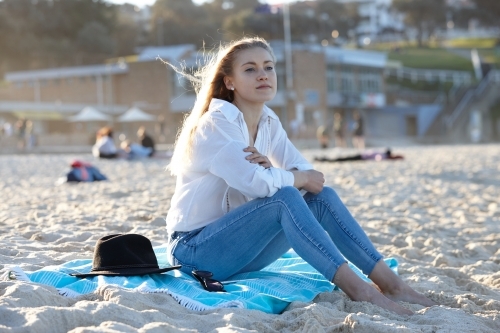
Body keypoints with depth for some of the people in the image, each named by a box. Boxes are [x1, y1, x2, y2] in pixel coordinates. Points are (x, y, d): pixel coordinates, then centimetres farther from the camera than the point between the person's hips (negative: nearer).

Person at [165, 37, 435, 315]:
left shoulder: (269, 122, 7)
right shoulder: (216, 124, -16)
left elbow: (309, 176, -1)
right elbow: (256, 182, -30)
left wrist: (273, 172, -22)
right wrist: (299, 178, -12)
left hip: (237, 247, 8)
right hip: (195, 250, -8)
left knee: (321, 196, -9)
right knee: (285, 197, -29)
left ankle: (390, 282, -16)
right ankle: (357, 288, -34)